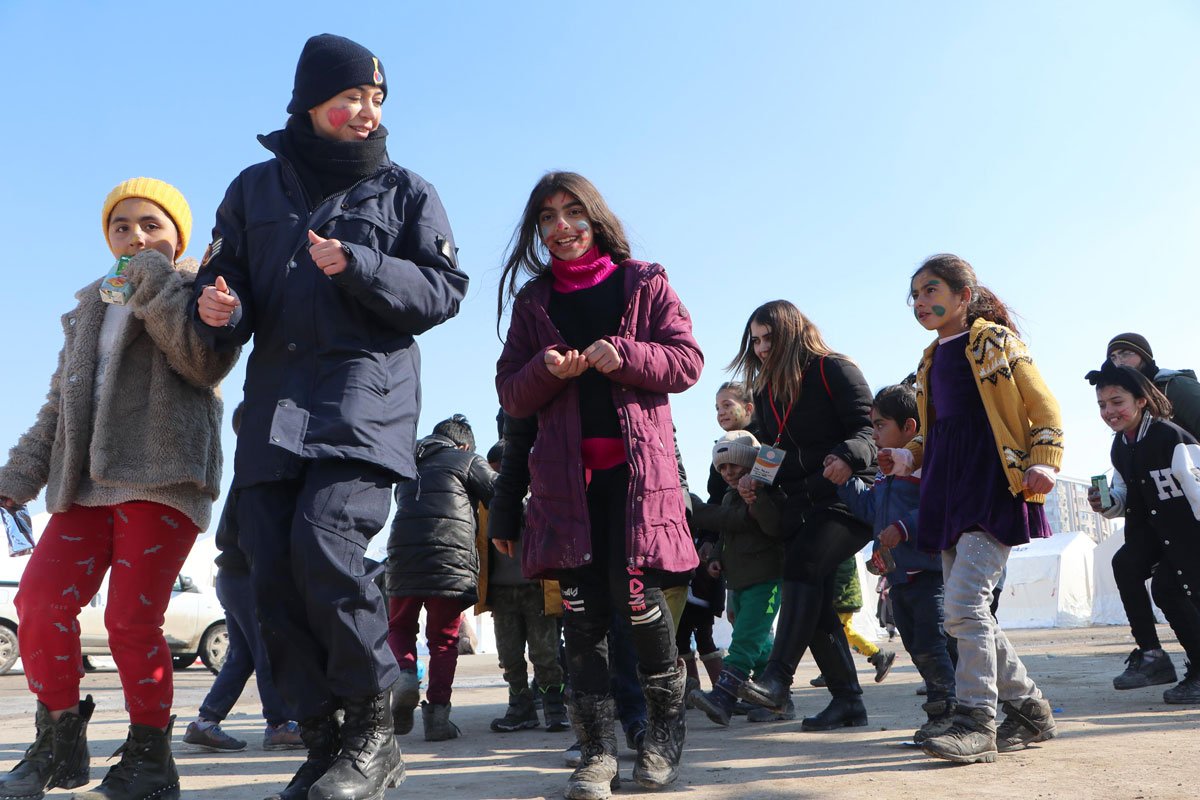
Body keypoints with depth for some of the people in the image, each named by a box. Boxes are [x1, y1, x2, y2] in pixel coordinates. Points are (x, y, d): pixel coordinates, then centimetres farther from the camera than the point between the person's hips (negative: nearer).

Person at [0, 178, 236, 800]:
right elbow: (59, 403, 26)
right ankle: (58, 744, 8)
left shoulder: (192, 291, 9)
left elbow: (207, 362, -13)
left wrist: (155, 282, -11)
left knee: (132, 621, -9)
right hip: (86, 481, 6)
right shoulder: (88, 310, 27)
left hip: (161, 476, -6)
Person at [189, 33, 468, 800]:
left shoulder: (406, 191, 11)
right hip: (274, 404, 4)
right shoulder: (256, 188, 17)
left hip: (367, 397, -4)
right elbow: (223, 276, 17)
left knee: (327, 543, -23)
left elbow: (445, 290, 3)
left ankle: (373, 730, -5)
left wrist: (360, 267, -11)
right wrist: (219, 309, -7)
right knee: (274, 575, -2)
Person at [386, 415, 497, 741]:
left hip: (403, 555, 3)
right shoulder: (467, 460, 9)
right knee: (444, 639, 8)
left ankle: (405, 673, -6)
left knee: (399, 627, 21)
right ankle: (437, 712, 1)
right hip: (451, 560, -3)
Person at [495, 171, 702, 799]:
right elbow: (510, 394, 13)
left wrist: (625, 356, -13)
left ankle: (666, 724, 16)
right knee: (581, 605, -2)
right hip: (565, 470, 3)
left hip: (637, 463, -2)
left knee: (635, 590, -10)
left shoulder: (643, 283, 9)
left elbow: (688, 362, 4)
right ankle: (597, 748, 9)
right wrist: (547, 370, -9)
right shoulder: (532, 300, 15)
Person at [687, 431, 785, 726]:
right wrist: (716, 558, 11)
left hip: (765, 580, -9)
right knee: (761, 644, 15)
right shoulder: (729, 498, 17)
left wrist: (756, 498, -33)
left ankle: (721, 698, -25)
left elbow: (775, 527, -24)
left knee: (745, 640, -17)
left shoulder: (769, 493, -8)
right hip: (738, 581, 9)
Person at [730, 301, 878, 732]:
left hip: (847, 497, -7)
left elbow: (870, 429, -12)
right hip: (800, 505, 7)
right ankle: (847, 701, 10)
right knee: (813, 602, 2)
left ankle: (777, 678, -28)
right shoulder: (765, 391, 17)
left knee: (802, 565, -26)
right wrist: (753, 479, 1)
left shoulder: (834, 369, -4)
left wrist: (848, 456, -32)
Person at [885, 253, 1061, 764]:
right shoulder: (931, 362, 20)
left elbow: (1043, 406, -1)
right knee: (967, 611, 7)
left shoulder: (996, 341, 1)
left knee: (965, 601, -17)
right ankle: (1030, 709, 21)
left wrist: (1044, 463, -14)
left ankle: (976, 721, -9)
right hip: (948, 491, 8)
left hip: (994, 486, -8)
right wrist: (906, 459, 8)